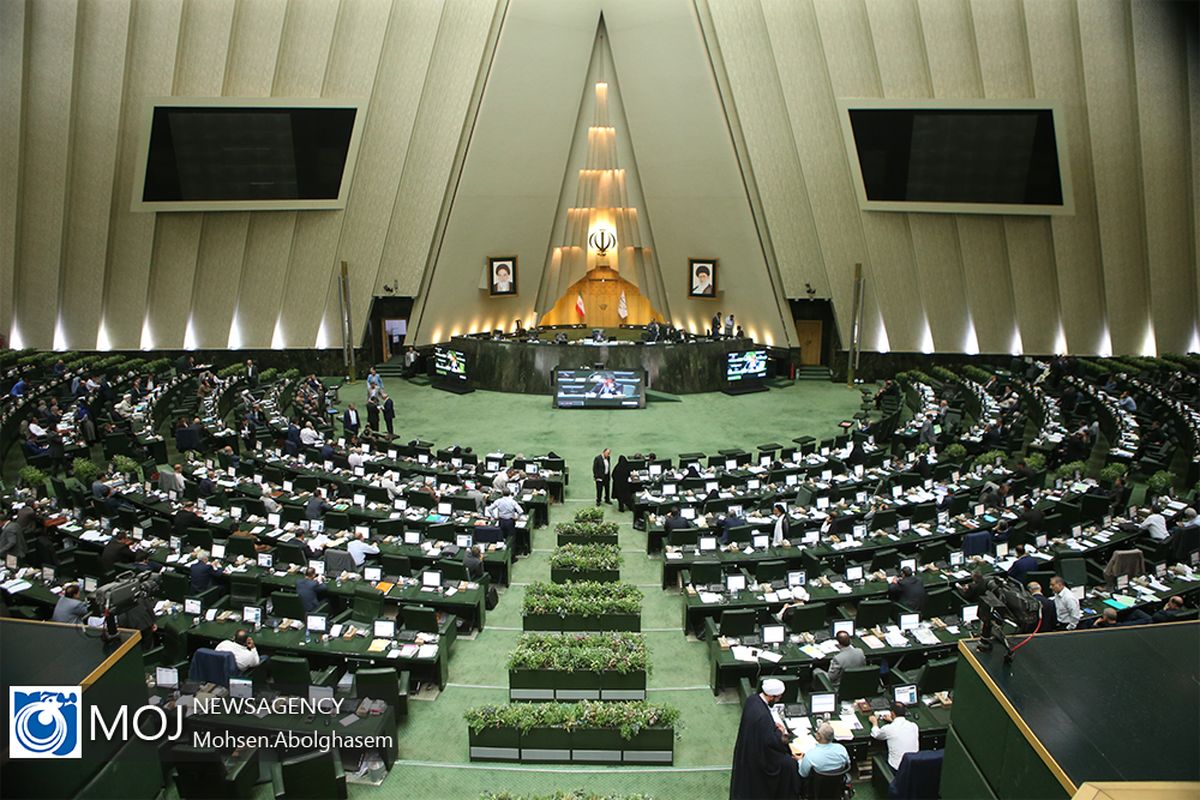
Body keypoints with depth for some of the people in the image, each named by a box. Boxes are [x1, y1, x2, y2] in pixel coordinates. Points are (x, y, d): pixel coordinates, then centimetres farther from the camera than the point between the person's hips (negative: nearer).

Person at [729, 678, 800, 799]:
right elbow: (771, 741, -28)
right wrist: (780, 732, -11)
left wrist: (773, 724, 1)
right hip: (758, 756, -9)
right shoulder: (763, 715, -35)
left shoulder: (752, 699, -10)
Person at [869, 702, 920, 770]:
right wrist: (892, 721, 36)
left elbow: (875, 735, 9)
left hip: (897, 767, -4)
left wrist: (874, 722, 27)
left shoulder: (888, 729, -15)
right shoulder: (914, 726, -4)